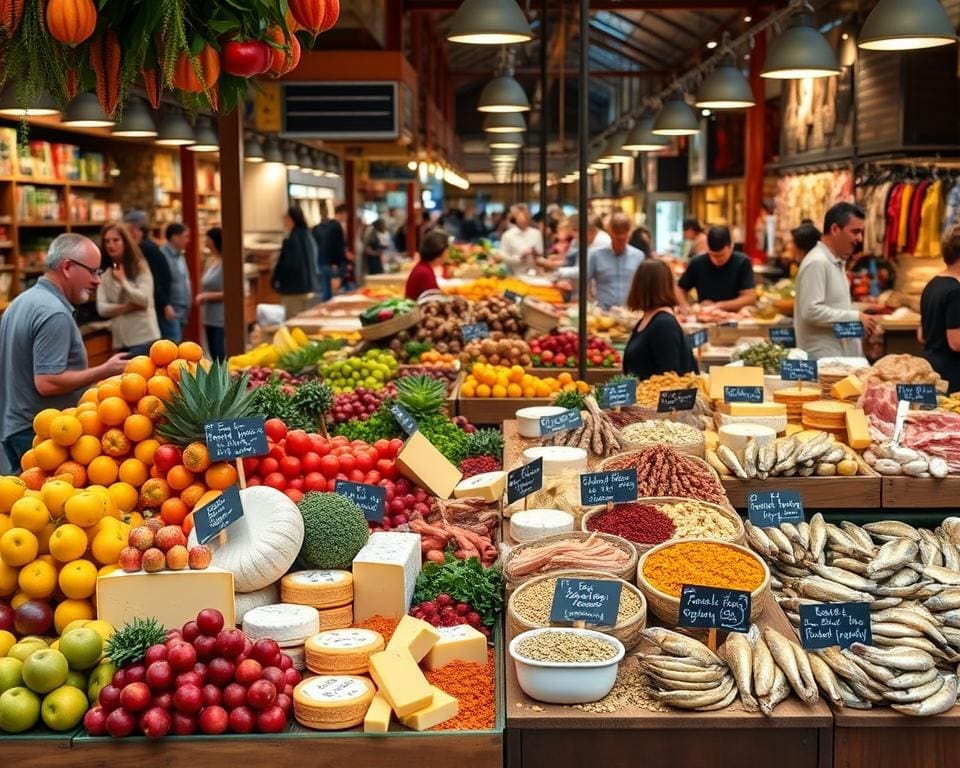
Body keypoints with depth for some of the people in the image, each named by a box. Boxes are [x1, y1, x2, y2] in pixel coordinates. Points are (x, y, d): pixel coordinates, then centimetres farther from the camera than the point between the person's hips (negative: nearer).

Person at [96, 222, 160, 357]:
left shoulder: (140, 267, -1)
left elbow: (144, 299, -12)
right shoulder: (105, 275, 9)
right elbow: (101, 308, -2)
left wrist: (123, 280, -12)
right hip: (121, 340, 5)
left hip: (143, 337, -5)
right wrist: (129, 306, -12)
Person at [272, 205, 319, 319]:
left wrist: (275, 281, -2)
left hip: (293, 290, -8)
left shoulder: (290, 240, -17)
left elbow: (284, 264, -17)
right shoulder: (309, 238, 9)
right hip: (307, 288, 8)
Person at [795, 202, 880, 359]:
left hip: (841, 354, 10)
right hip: (823, 357, -10)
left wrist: (860, 317, 10)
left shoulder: (837, 262, 16)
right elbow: (811, 311, -23)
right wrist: (855, 317, -20)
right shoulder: (817, 263, -15)